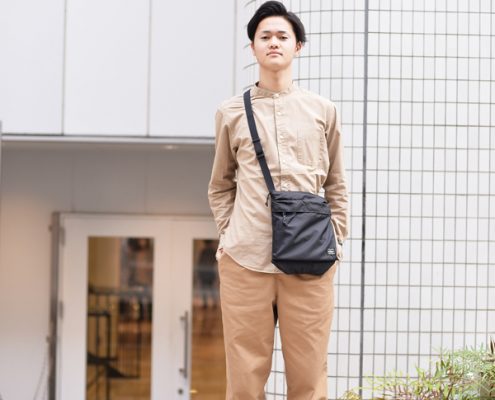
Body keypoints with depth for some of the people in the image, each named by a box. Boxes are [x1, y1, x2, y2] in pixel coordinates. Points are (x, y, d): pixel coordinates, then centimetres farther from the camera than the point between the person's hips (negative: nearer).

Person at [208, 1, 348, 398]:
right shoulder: (231, 113, 10)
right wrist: (227, 234, 5)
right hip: (244, 260, 0)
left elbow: (336, 186, 15)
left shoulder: (322, 111, 11)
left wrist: (337, 241, 5)